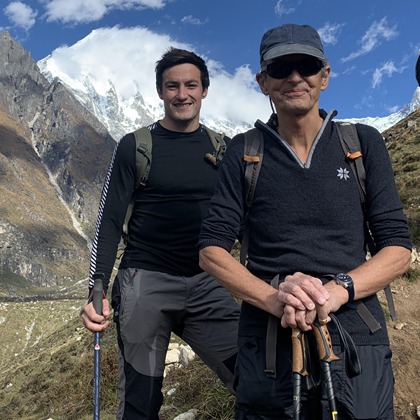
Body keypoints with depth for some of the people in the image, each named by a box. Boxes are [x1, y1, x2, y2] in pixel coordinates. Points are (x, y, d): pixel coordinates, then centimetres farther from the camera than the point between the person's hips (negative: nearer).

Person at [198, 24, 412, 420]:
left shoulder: (363, 143, 5)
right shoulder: (244, 152, 5)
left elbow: (398, 248, 2)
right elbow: (211, 249, -1)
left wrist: (338, 289, -18)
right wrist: (272, 298, -18)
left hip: (357, 340, 1)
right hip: (268, 341, 0)